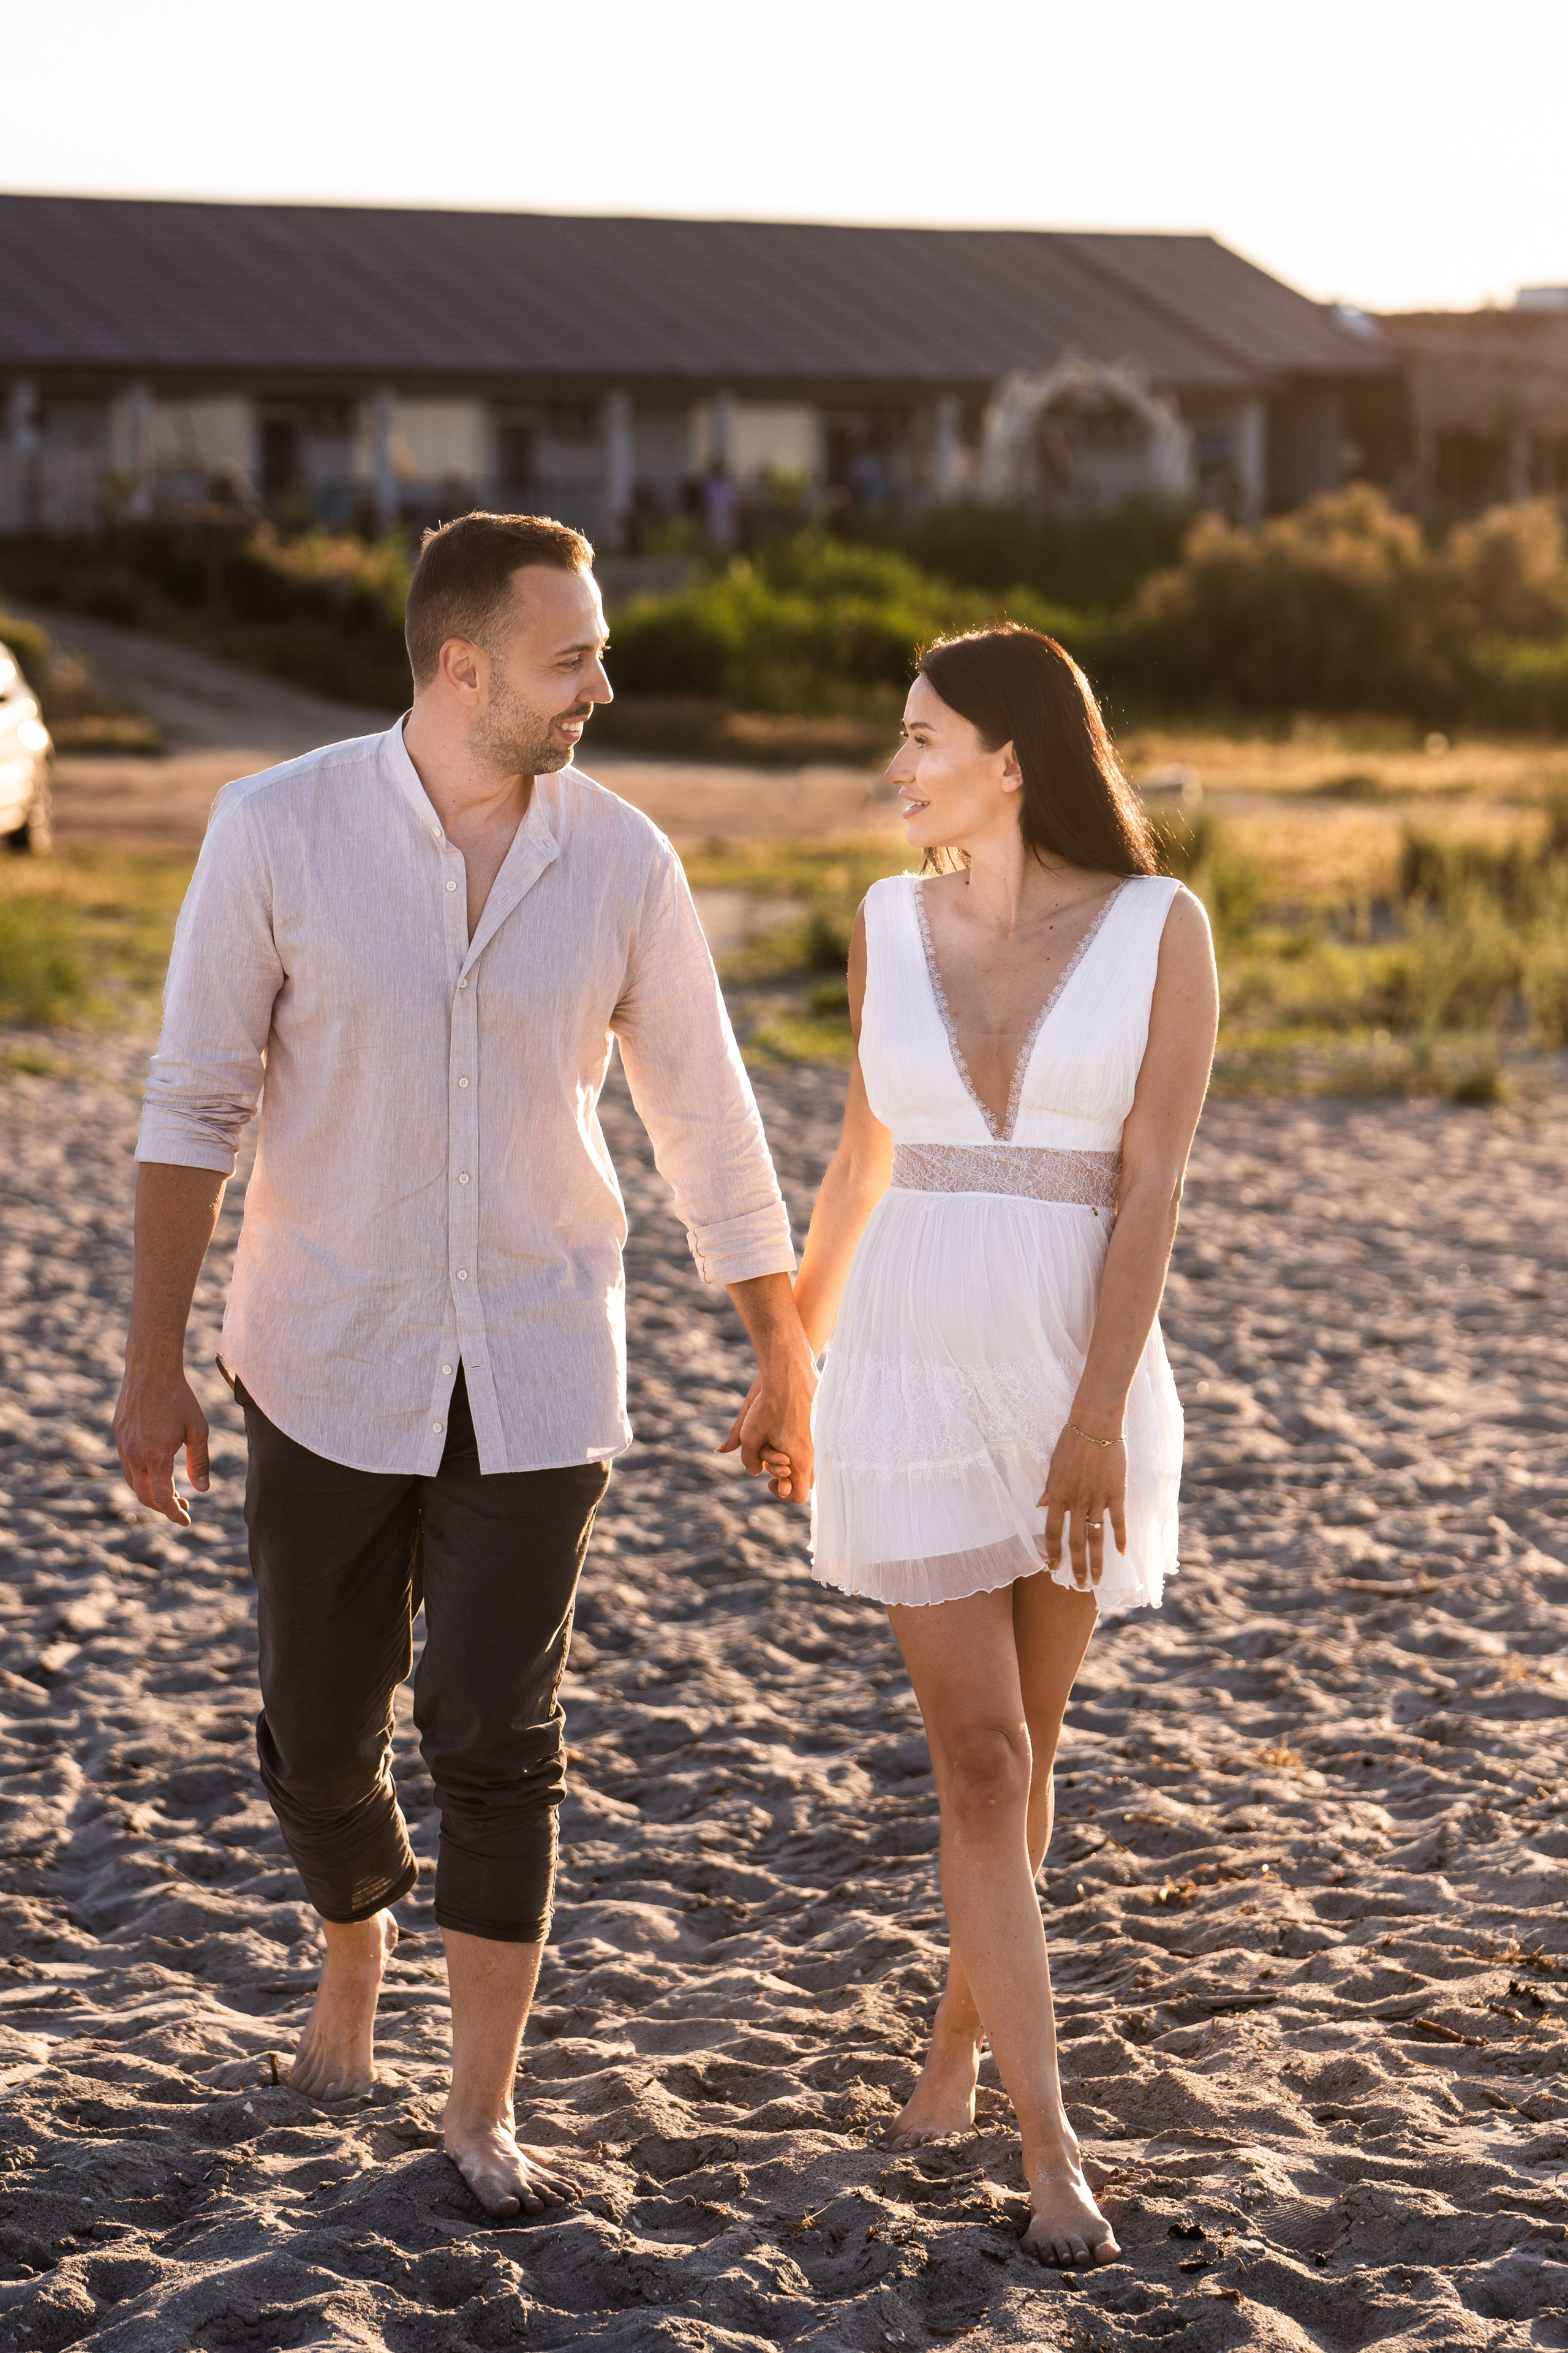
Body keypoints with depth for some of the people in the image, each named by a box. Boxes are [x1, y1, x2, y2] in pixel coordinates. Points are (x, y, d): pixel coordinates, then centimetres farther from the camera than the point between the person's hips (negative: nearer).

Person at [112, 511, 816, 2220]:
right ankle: (355, 1950, 42)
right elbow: (193, 1104, -6)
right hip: (329, 1369, 0)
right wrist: (153, 1362, -9)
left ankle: (482, 2112, 7)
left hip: (535, 1372, 0)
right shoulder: (280, 829, -11)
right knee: (320, 1731, 9)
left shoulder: (620, 859, -5)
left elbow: (705, 1121, 4)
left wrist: (786, 1359, 9)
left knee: (496, 1736, -6)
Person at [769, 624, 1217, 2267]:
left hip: (1082, 1375, -1)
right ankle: (1053, 2153, -2)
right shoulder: (891, 926, 2)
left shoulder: (1161, 929, -6)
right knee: (981, 1762, -6)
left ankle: (956, 2039, 38)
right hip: (915, 1375, 1)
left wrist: (1098, 1421, -17)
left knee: (1019, 1747, 13)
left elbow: (1152, 1188, -11)